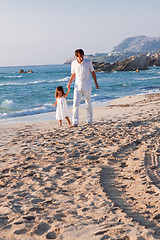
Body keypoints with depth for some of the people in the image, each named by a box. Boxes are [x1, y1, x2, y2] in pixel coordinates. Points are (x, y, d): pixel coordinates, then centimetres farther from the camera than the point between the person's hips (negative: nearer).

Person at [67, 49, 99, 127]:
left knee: (88, 104, 8)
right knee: (75, 104, -8)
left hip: (87, 86, -1)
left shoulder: (88, 62, -5)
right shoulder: (73, 63, 1)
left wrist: (96, 83, 5)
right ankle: (75, 122, -6)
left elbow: (93, 72, 5)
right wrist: (69, 82, -3)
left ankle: (89, 120, 21)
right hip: (77, 86, 1)